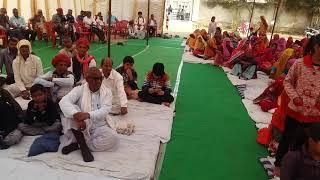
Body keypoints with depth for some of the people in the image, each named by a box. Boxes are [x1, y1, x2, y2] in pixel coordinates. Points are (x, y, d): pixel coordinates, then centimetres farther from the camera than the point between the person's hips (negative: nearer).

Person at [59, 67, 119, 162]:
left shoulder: (107, 92, 0)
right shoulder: (79, 89, -2)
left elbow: (105, 110, -16)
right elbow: (64, 101, -19)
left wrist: (88, 115, -36)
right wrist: (76, 116, -38)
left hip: (98, 127, 1)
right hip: (79, 128, 0)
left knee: (113, 138, -28)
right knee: (70, 112, -27)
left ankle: (78, 144, -16)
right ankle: (84, 145, -21)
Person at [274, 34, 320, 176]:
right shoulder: (300, 63, -12)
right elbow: (287, 81, -1)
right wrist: (294, 96, -16)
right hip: (295, 110, -2)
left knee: (300, 143, 18)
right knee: (286, 138, 16)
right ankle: (278, 164, 40)